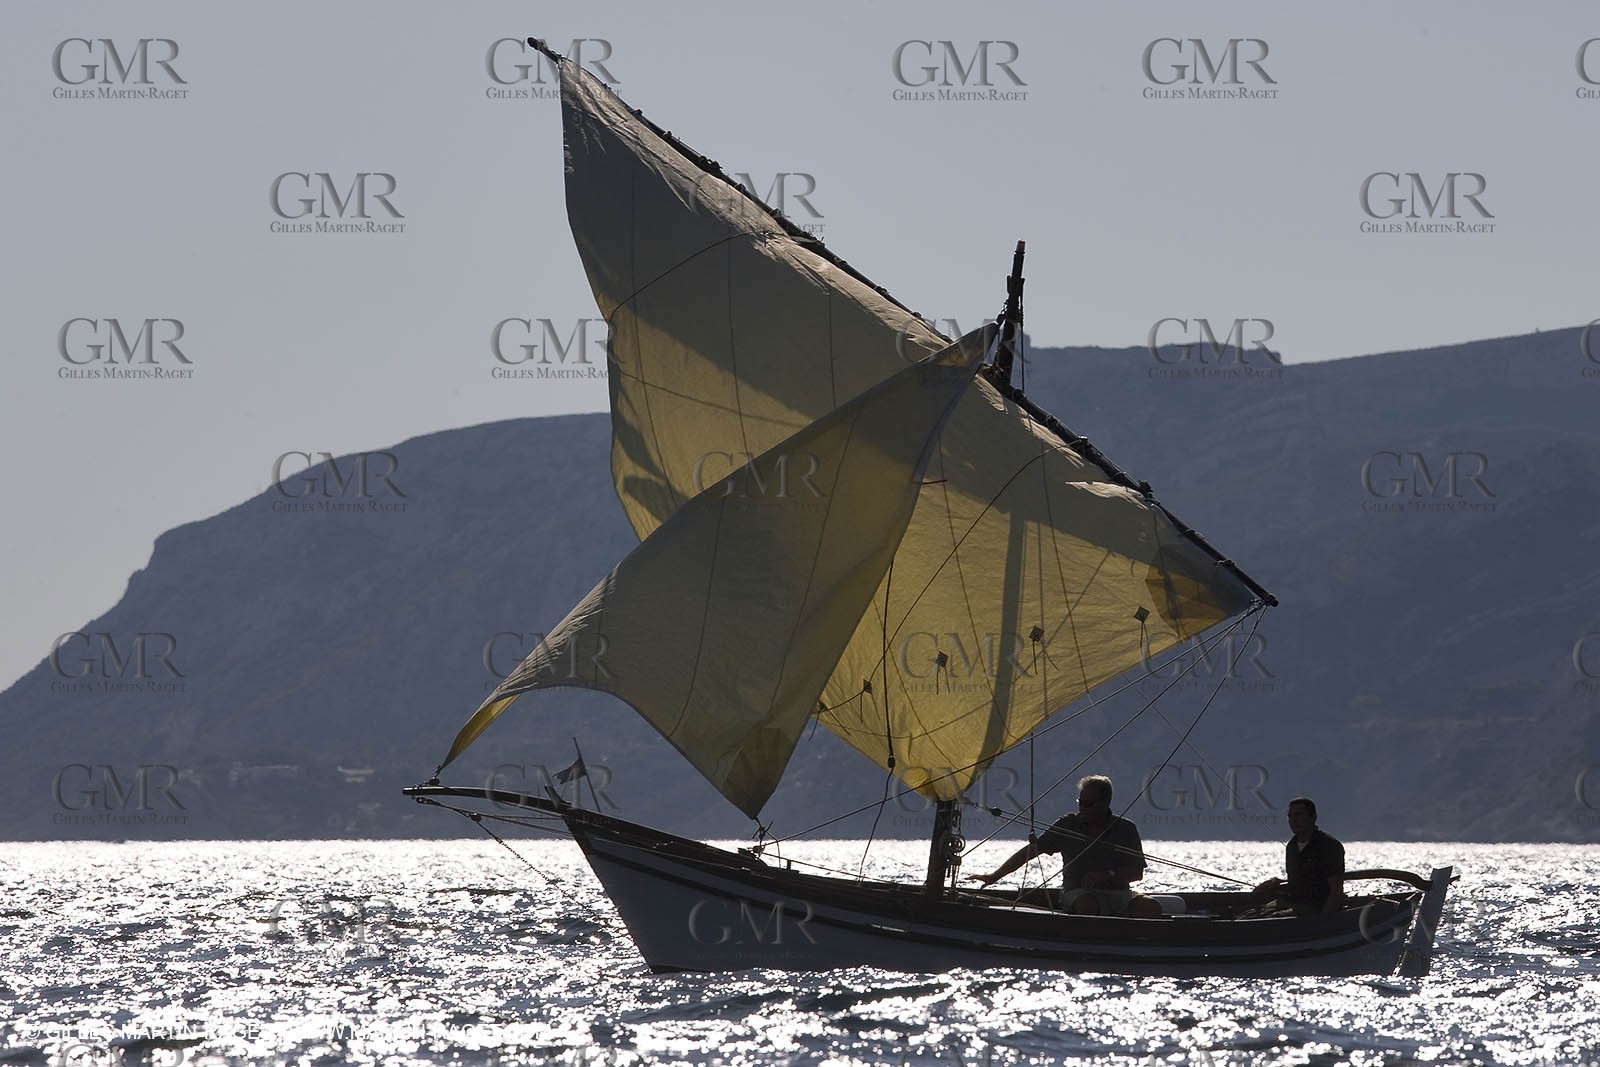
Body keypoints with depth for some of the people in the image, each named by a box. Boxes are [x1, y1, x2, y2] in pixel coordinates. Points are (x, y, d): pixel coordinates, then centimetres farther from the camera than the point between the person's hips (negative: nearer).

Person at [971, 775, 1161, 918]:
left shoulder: (1125, 829, 5)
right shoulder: (1068, 825, 6)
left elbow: (1137, 872, 2)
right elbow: (1030, 851, 7)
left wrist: (1108, 875, -16)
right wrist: (994, 877, 1)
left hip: (1117, 893, 1)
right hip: (1077, 892, -1)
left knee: (1150, 907, -29)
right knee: (1087, 904, -39)